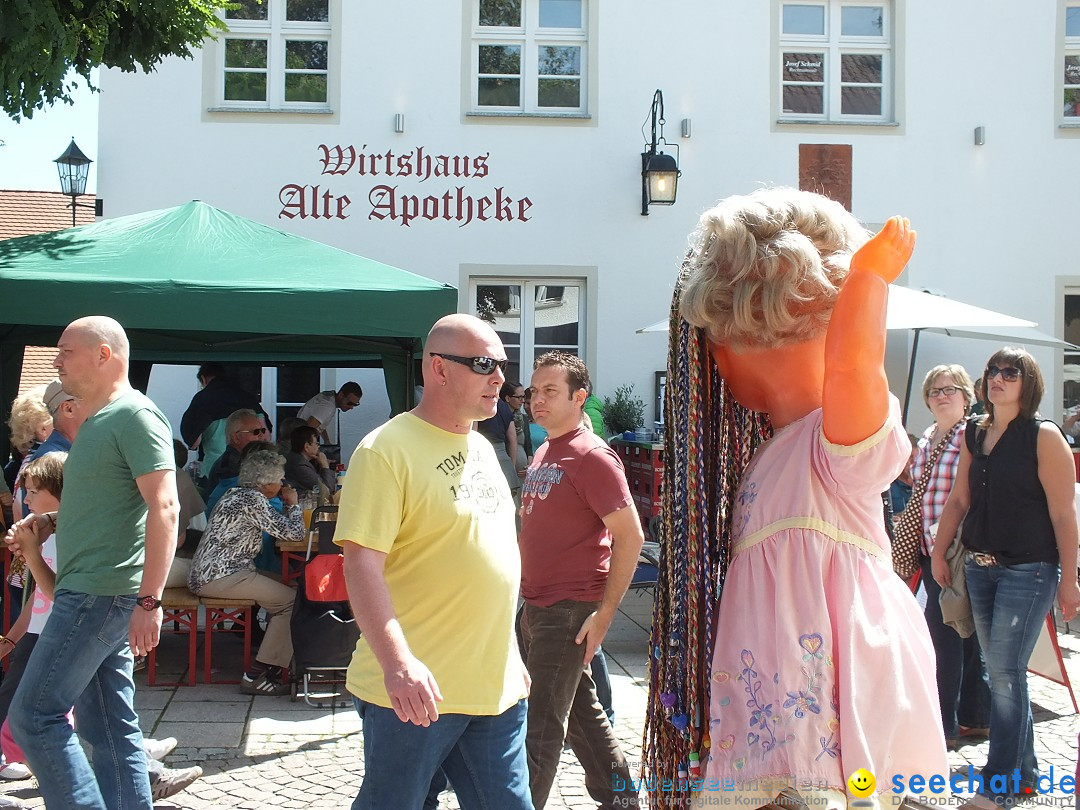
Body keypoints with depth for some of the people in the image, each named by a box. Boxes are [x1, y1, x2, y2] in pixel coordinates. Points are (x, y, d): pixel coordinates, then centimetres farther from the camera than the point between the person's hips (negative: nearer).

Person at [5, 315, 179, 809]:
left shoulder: (135, 415, -11)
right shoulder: (96, 422, 19)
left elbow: (164, 507, -20)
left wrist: (149, 600, -24)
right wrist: (51, 520, 14)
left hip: (102, 593, -10)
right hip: (90, 593, 10)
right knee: (109, 726, 11)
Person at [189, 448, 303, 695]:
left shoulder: (236, 494, 16)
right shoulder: (253, 500, -14)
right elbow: (294, 533, -13)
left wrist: (286, 506, 20)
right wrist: (293, 504, 3)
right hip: (219, 578, -11)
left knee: (284, 586, 13)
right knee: (291, 600, -13)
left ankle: (276, 664, 14)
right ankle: (257, 676, -12)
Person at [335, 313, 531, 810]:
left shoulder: (481, 448, 14)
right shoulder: (388, 449, -12)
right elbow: (361, 563, -20)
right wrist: (397, 662, -30)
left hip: (496, 689, 8)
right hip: (415, 693, -7)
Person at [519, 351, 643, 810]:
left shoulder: (591, 456, -14)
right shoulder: (543, 454, 12)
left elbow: (630, 537, -18)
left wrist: (604, 613, -19)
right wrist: (529, 602, 18)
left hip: (570, 612, -9)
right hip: (536, 607, 9)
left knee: (540, 726, -5)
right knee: (581, 711, 19)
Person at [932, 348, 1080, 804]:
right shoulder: (974, 433, 9)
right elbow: (958, 500, 16)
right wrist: (939, 554, 16)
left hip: (1027, 570, -6)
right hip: (979, 566, 6)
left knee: (1005, 671, -7)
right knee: (1000, 670, 10)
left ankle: (1002, 783, 3)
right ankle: (1023, 771, 23)